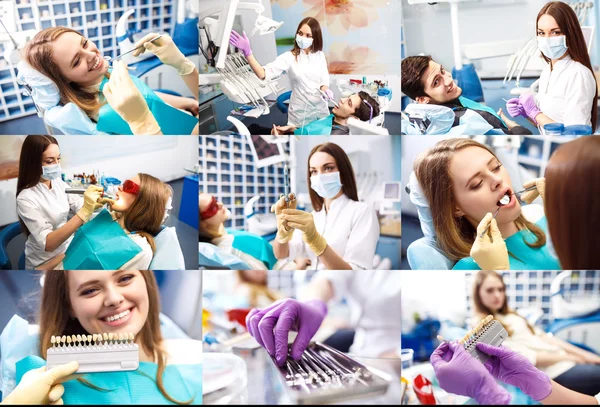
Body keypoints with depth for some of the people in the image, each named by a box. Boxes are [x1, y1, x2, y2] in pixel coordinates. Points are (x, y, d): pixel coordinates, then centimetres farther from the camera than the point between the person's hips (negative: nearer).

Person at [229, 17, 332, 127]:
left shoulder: (320, 55, 0)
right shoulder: (289, 57, -11)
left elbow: (324, 80, 7)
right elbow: (263, 74, -22)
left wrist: (325, 90, -17)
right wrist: (248, 52, -36)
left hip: (321, 109, 3)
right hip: (300, 113, -3)